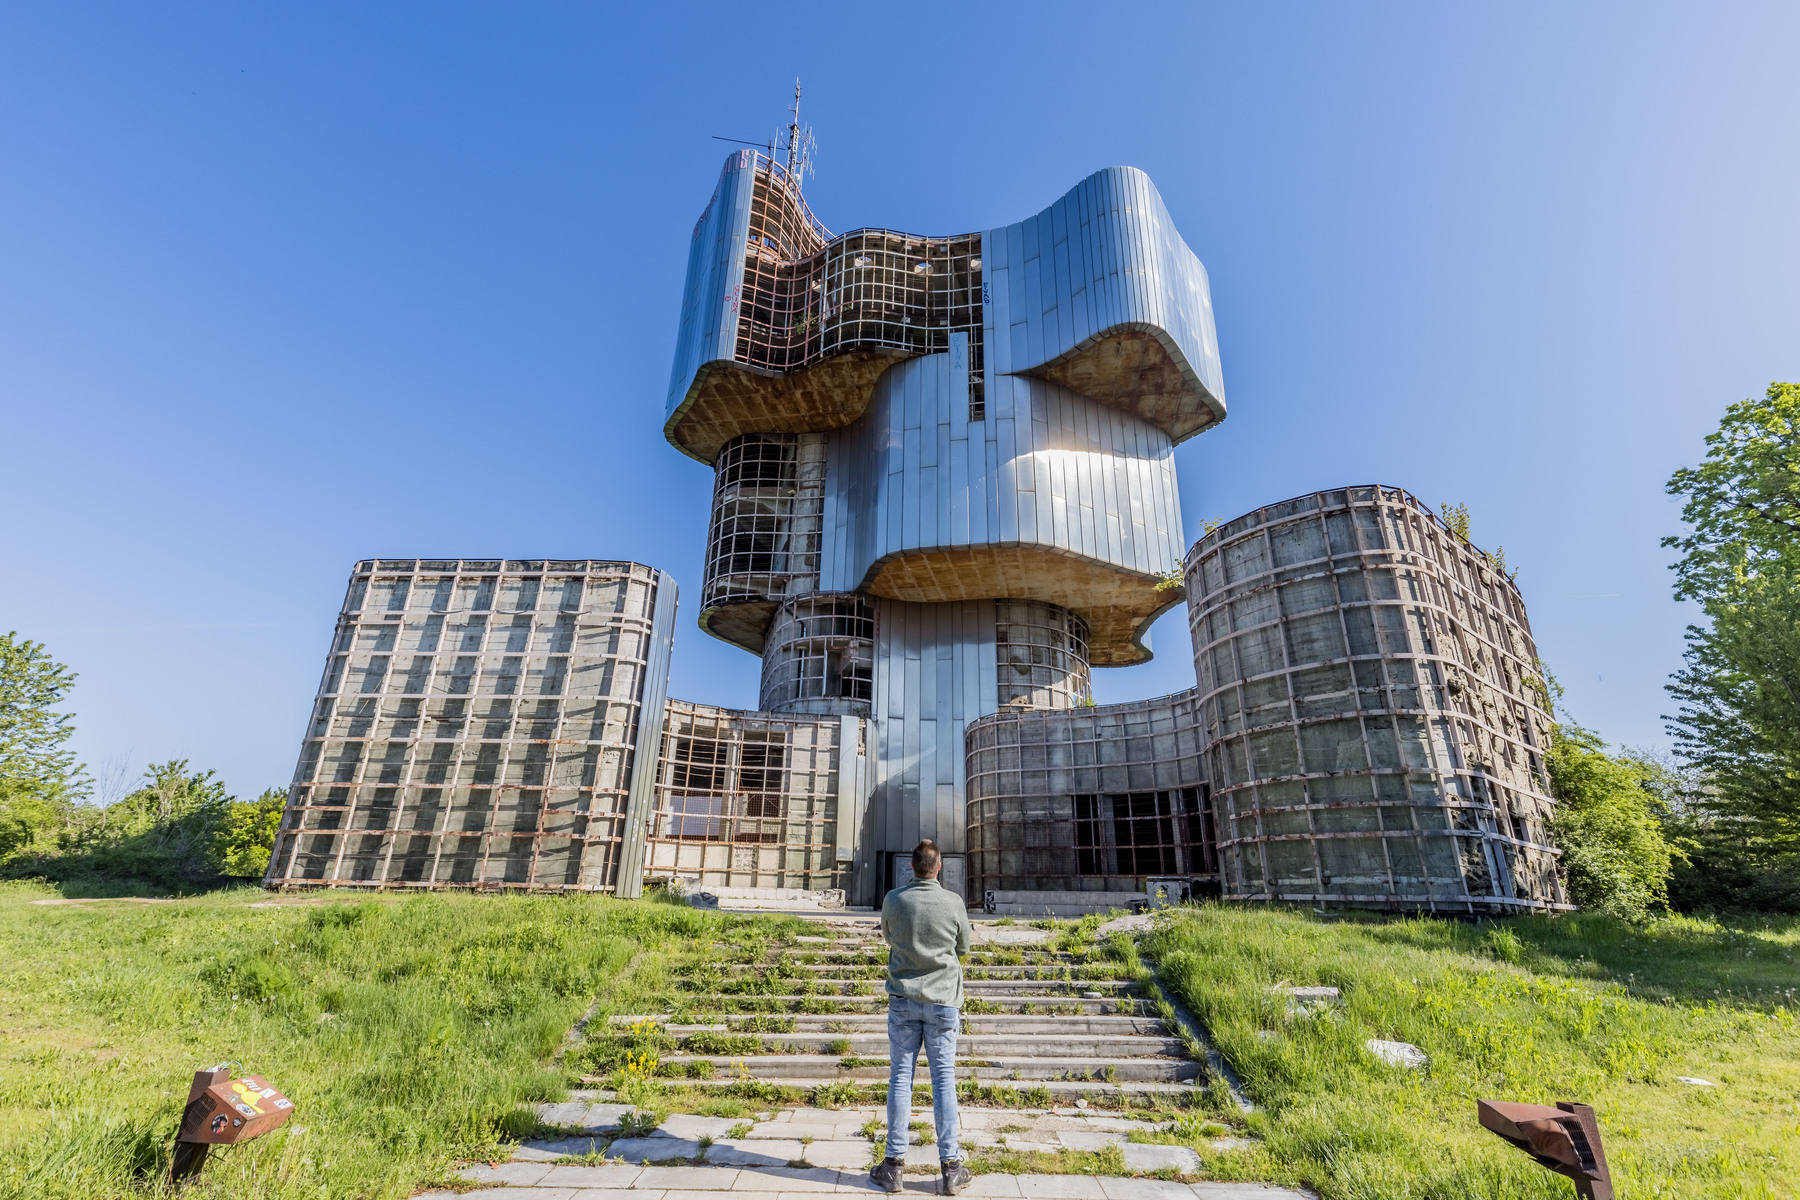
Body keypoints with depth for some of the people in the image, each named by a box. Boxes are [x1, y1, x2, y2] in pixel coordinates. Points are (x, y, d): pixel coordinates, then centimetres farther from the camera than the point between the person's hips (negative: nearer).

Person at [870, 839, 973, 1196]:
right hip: (943, 1000, -1)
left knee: (900, 1077, 8)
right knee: (944, 1079, 7)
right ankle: (951, 1168, 14)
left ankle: (894, 1165, 15)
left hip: (903, 999, 1)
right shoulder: (954, 902, -11)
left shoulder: (893, 900, -8)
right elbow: (963, 948, 5)